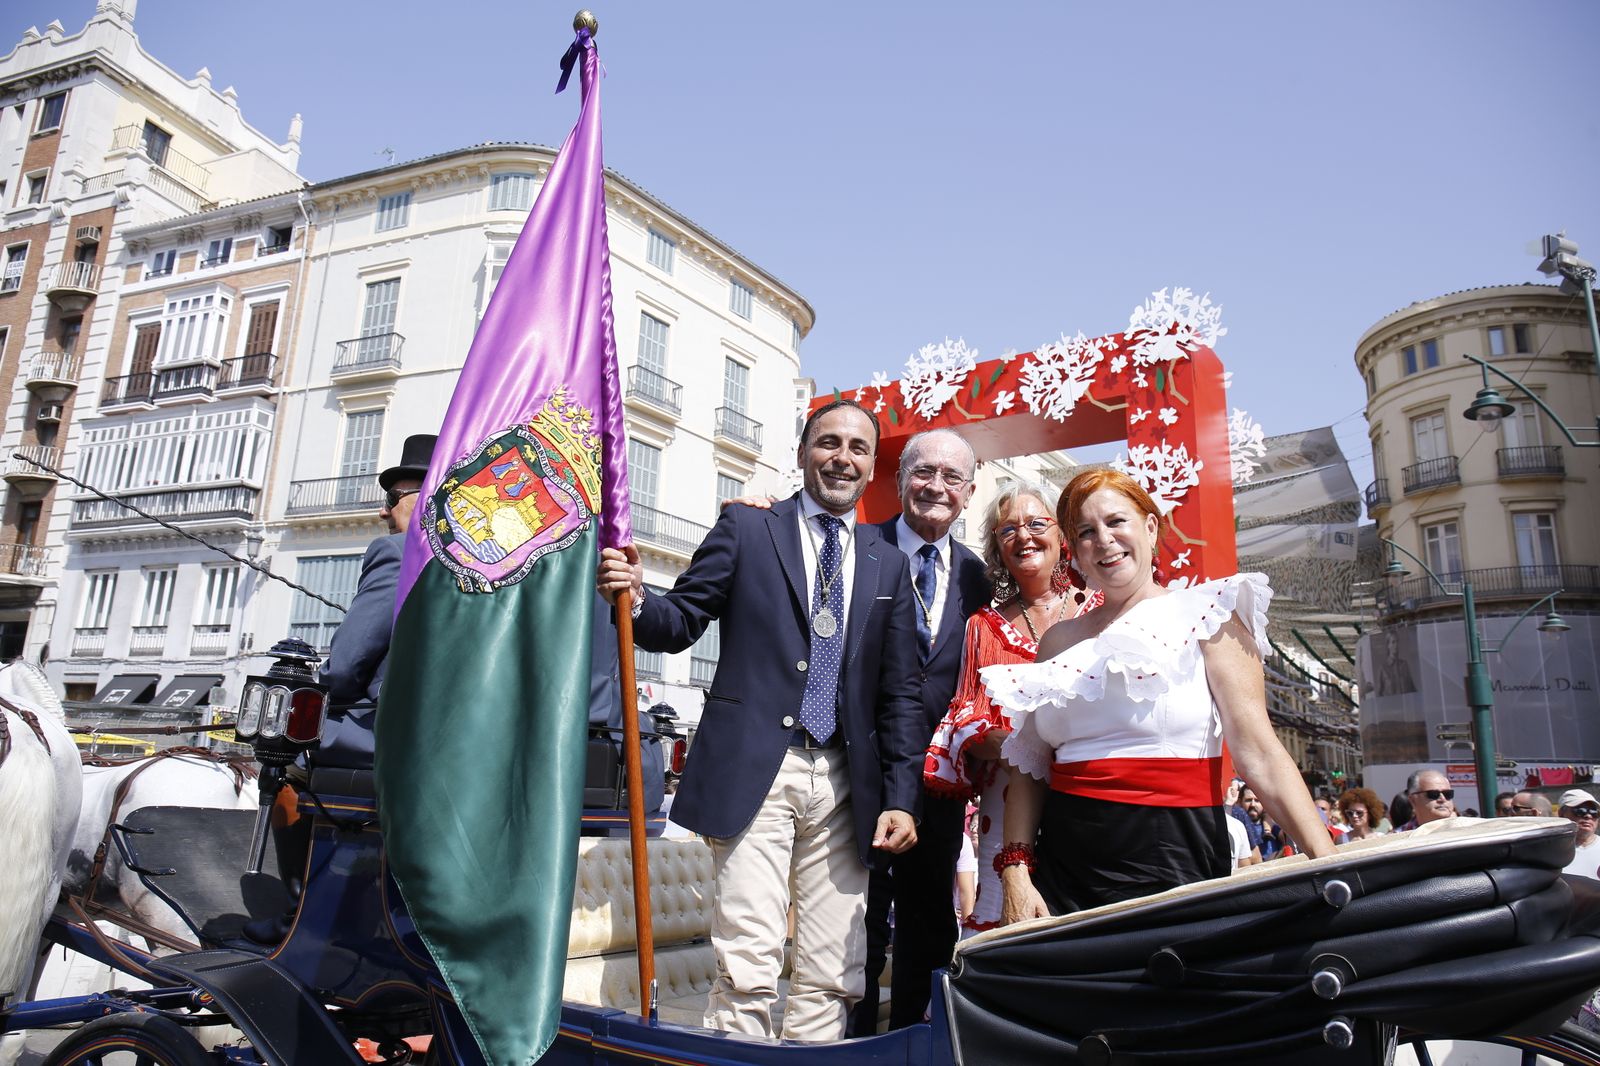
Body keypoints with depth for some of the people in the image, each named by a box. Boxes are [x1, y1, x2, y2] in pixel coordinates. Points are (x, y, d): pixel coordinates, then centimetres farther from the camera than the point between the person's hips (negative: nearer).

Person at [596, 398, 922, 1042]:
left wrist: (901, 798, 4)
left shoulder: (888, 563, 13)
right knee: (747, 969, -6)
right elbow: (683, 623, 4)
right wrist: (634, 599, -18)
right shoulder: (745, 529, 6)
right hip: (755, 770, -3)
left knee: (831, 979, 7)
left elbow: (899, 694, 11)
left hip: (845, 784, 3)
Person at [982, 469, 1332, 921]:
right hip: (1062, 863, 3)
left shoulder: (1204, 615, -1)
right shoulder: (1060, 640, 9)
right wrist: (1015, 871, -2)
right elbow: (1030, 764, 8)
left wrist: (1329, 861, -20)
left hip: (1172, 862, -3)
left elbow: (1259, 754, -9)